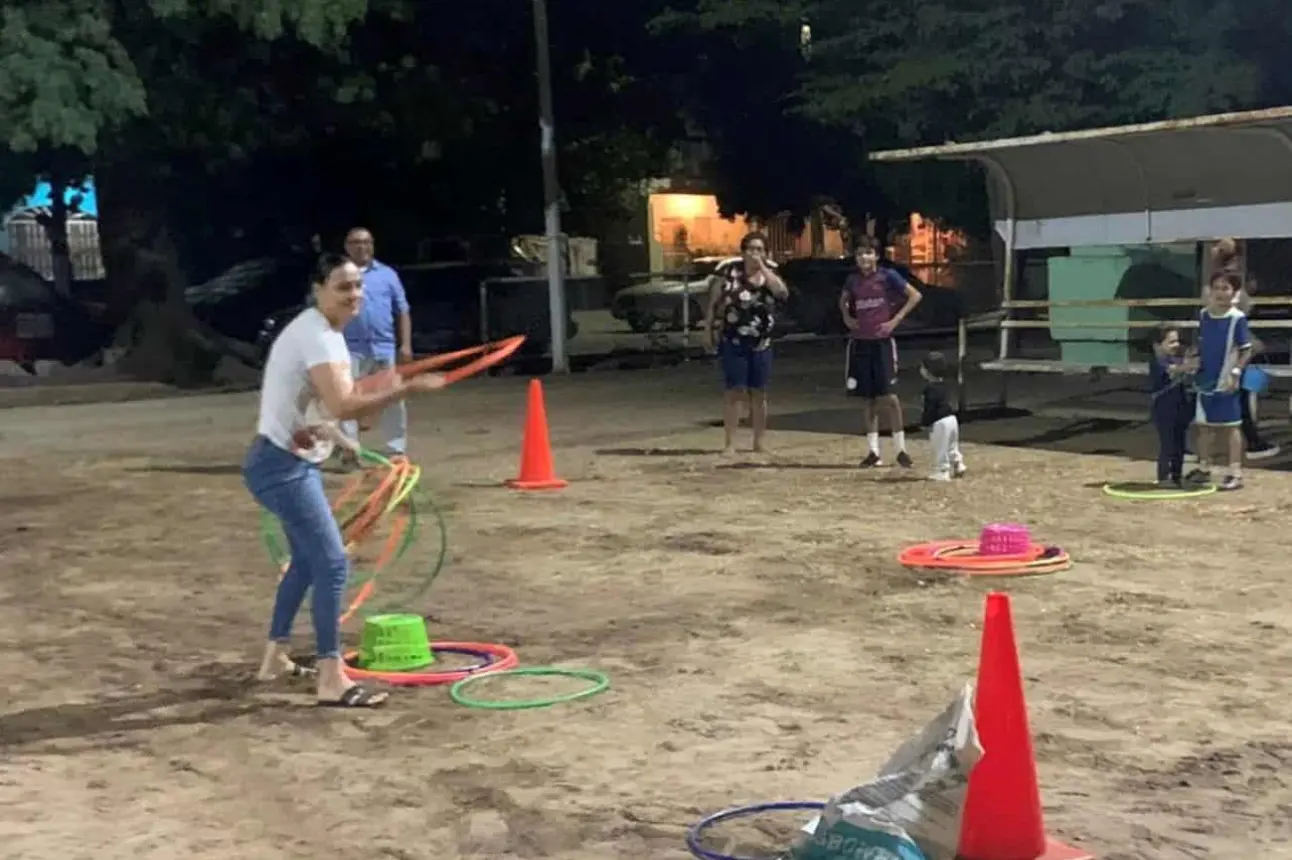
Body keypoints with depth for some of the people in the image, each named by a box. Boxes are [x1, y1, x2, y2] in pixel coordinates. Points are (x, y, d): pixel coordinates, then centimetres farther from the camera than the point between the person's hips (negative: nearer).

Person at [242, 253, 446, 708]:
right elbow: (342, 406, -33)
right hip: (282, 464, -11)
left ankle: (275, 657, 35)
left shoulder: (325, 331, 11)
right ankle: (332, 680, -11)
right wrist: (407, 389, -33)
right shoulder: (317, 335, -21)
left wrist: (377, 389, 5)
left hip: (291, 461, 11)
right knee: (332, 563, -13)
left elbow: (333, 397, 17)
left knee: (307, 560, 22)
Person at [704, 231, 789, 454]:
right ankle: (729, 443, -3)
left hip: (761, 343, 4)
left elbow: (783, 293, -15)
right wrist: (708, 331, -6)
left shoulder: (770, 273, 5)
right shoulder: (728, 273, -5)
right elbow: (712, 302, 0)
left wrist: (762, 267, -16)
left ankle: (760, 442, 18)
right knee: (734, 391, -5)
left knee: (759, 393, 9)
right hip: (733, 342, -4)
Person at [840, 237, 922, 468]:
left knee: (888, 395, -9)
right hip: (859, 343, 4)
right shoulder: (852, 279, 5)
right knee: (866, 397, 6)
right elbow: (843, 300, 25)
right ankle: (873, 451, 12)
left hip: (882, 342, -4)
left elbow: (915, 296, -5)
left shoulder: (887, 276, -6)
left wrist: (895, 320, -9)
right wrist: (846, 318, 6)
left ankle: (900, 448, 3)